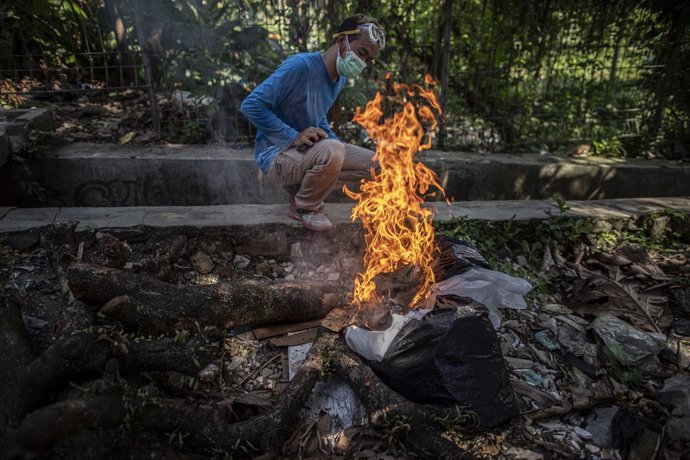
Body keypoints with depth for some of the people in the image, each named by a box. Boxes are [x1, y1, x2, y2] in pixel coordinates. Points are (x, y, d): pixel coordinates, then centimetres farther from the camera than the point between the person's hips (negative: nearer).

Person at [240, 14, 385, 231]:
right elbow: (251, 105, -22)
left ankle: (302, 189, 5)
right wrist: (293, 137, -26)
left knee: (373, 164, -1)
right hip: (277, 154, -8)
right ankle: (304, 208, -9)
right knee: (331, 151, -36)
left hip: (310, 153, 8)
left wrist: (336, 142, 3)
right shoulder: (300, 66, -19)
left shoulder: (340, 79, 7)